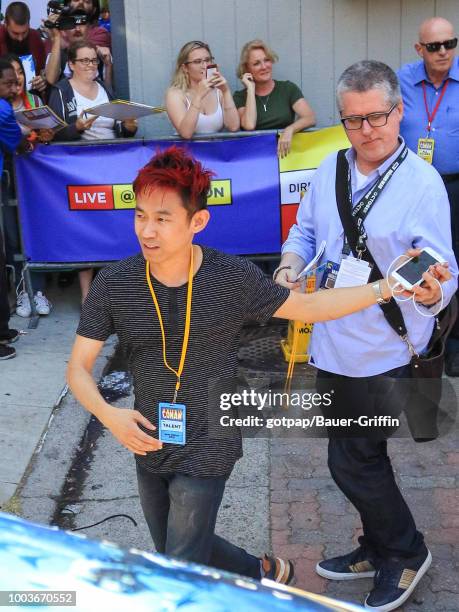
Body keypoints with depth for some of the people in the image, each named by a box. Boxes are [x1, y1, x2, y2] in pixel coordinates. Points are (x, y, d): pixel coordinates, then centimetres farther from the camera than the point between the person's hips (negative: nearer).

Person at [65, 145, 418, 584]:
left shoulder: (232, 278, -16)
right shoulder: (112, 285, -12)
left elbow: (309, 307, -3)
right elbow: (78, 368, -6)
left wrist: (388, 286, -10)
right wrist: (107, 413, -25)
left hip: (206, 453, -4)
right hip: (147, 447, 4)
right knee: (170, 555, 24)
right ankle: (266, 573, 50)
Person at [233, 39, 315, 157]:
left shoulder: (288, 88, 9)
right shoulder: (240, 97, 9)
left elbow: (310, 118, -4)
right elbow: (249, 125, -10)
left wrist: (289, 130, -24)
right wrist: (251, 88, -2)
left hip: (285, 151, 0)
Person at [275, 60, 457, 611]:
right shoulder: (330, 169, 4)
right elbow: (305, 229, 15)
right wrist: (290, 262, -6)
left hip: (381, 348, -6)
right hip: (332, 337, 6)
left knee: (350, 460, 2)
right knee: (361, 455, 20)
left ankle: (404, 553, 27)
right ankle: (379, 550, 41)